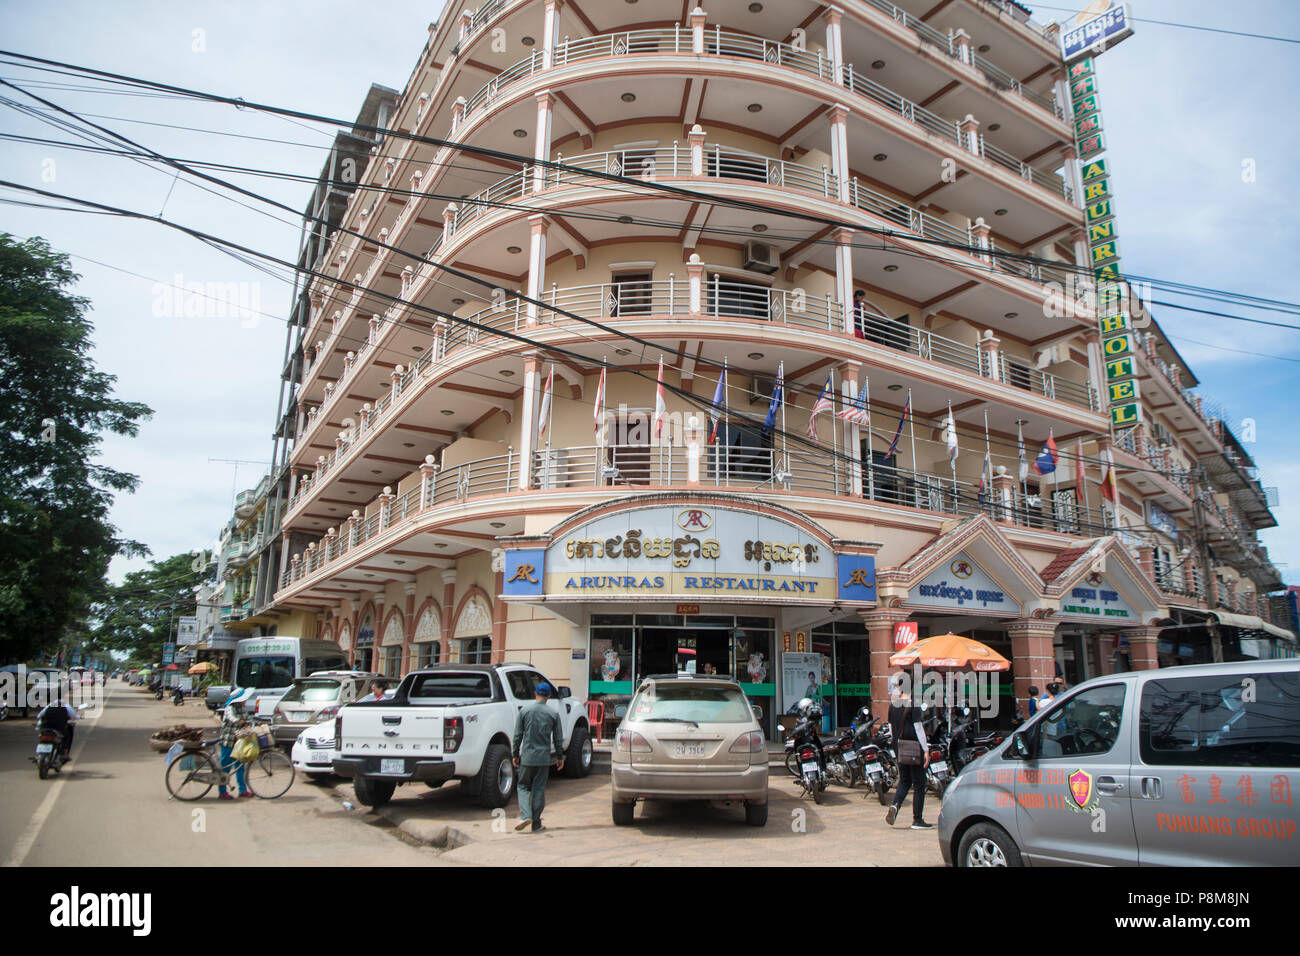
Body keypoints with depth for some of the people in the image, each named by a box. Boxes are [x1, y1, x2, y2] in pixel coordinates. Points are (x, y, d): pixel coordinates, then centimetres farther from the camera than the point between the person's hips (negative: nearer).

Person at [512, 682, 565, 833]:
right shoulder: (553, 714, -1)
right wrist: (561, 757, 13)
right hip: (544, 758, 1)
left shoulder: (524, 711, -2)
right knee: (539, 790, 7)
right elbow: (558, 739, 3)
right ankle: (536, 824, 11)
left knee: (523, 786, 13)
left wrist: (515, 755, 9)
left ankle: (525, 815, -7)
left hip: (527, 757, 0)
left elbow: (518, 735, 0)